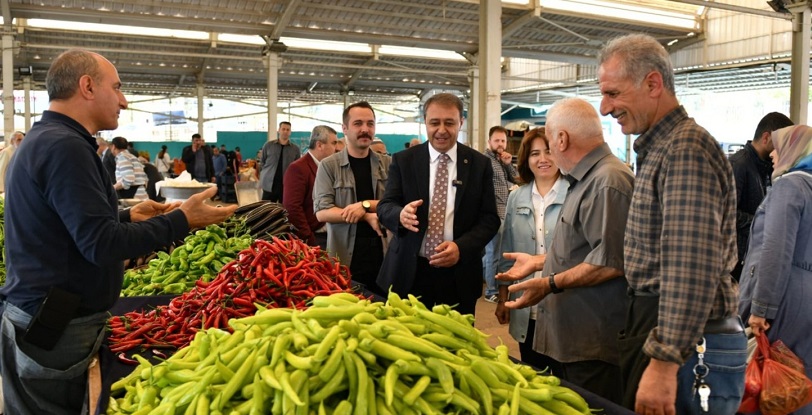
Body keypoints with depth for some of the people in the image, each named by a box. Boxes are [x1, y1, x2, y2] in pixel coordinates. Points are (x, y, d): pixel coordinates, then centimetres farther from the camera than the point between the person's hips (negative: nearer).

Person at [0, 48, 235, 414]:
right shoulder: (64, 146, -21)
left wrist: (127, 217, 15)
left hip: (43, 317, 10)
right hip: (54, 329, -10)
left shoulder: (45, 139, 13)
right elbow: (101, 245, -25)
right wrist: (181, 221, -19)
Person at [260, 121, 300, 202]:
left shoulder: (295, 149, 4)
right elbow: (263, 162, 15)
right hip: (269, 185, 0)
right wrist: (269, 172, 8)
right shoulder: (268, 145, 5)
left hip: (287, 186, 0)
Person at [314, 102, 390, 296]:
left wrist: (366, 205, -18)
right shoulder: (329, 165, -1)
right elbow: (322, 212, -9)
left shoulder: (388, 164, 6)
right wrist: (367, 217, -17)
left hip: (384, 255, 2)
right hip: (345, 258, -2)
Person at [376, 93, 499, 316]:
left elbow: (490, 218, 1)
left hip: (459, 275, 1)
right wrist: (401, 214, -25)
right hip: (409, 272, 0)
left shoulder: (480, 164, 3)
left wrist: (461, 247, -16)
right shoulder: (403, 160, 3)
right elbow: (384, 206, -1)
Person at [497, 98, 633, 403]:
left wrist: (550, 284, -22)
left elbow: (610, 261, -26)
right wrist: (539, 262, 21)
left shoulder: (609, 181, -20)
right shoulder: (586, 180, 15)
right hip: (575, 335, 11)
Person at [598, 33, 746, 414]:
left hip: (687, 347, -10)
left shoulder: (686, 147, -18)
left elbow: (693, 268, -26)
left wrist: (664, 362, -26)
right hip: (654, 325, 10)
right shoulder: (657, 148, 14)